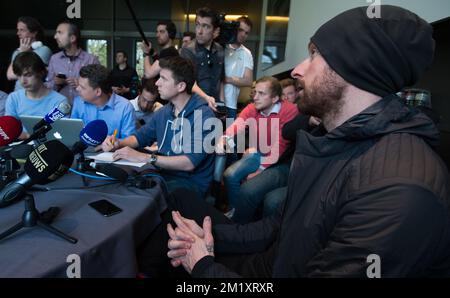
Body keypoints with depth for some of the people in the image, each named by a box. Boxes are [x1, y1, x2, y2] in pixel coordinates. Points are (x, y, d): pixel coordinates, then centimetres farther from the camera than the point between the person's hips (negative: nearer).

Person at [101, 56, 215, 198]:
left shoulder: (203, 115, -17)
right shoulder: (163, 112, 8)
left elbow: (190, 162, -26)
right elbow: (140, 136, 21)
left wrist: (143, 157, -27)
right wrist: (118, 143, 0)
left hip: (191, 181, -6)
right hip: (163, 173, 7)